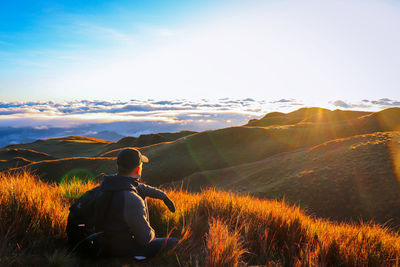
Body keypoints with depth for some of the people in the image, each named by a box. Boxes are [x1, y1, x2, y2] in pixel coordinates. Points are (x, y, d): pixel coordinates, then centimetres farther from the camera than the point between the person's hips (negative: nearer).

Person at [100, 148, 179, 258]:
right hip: (123, 250, -8)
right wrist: (152, 233, 0)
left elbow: (140, 187, 8)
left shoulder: (107, 182, -10)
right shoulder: (132, 202, -36)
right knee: (176, 243, 3)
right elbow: (145, 238, -24)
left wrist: (163, 196, 15)